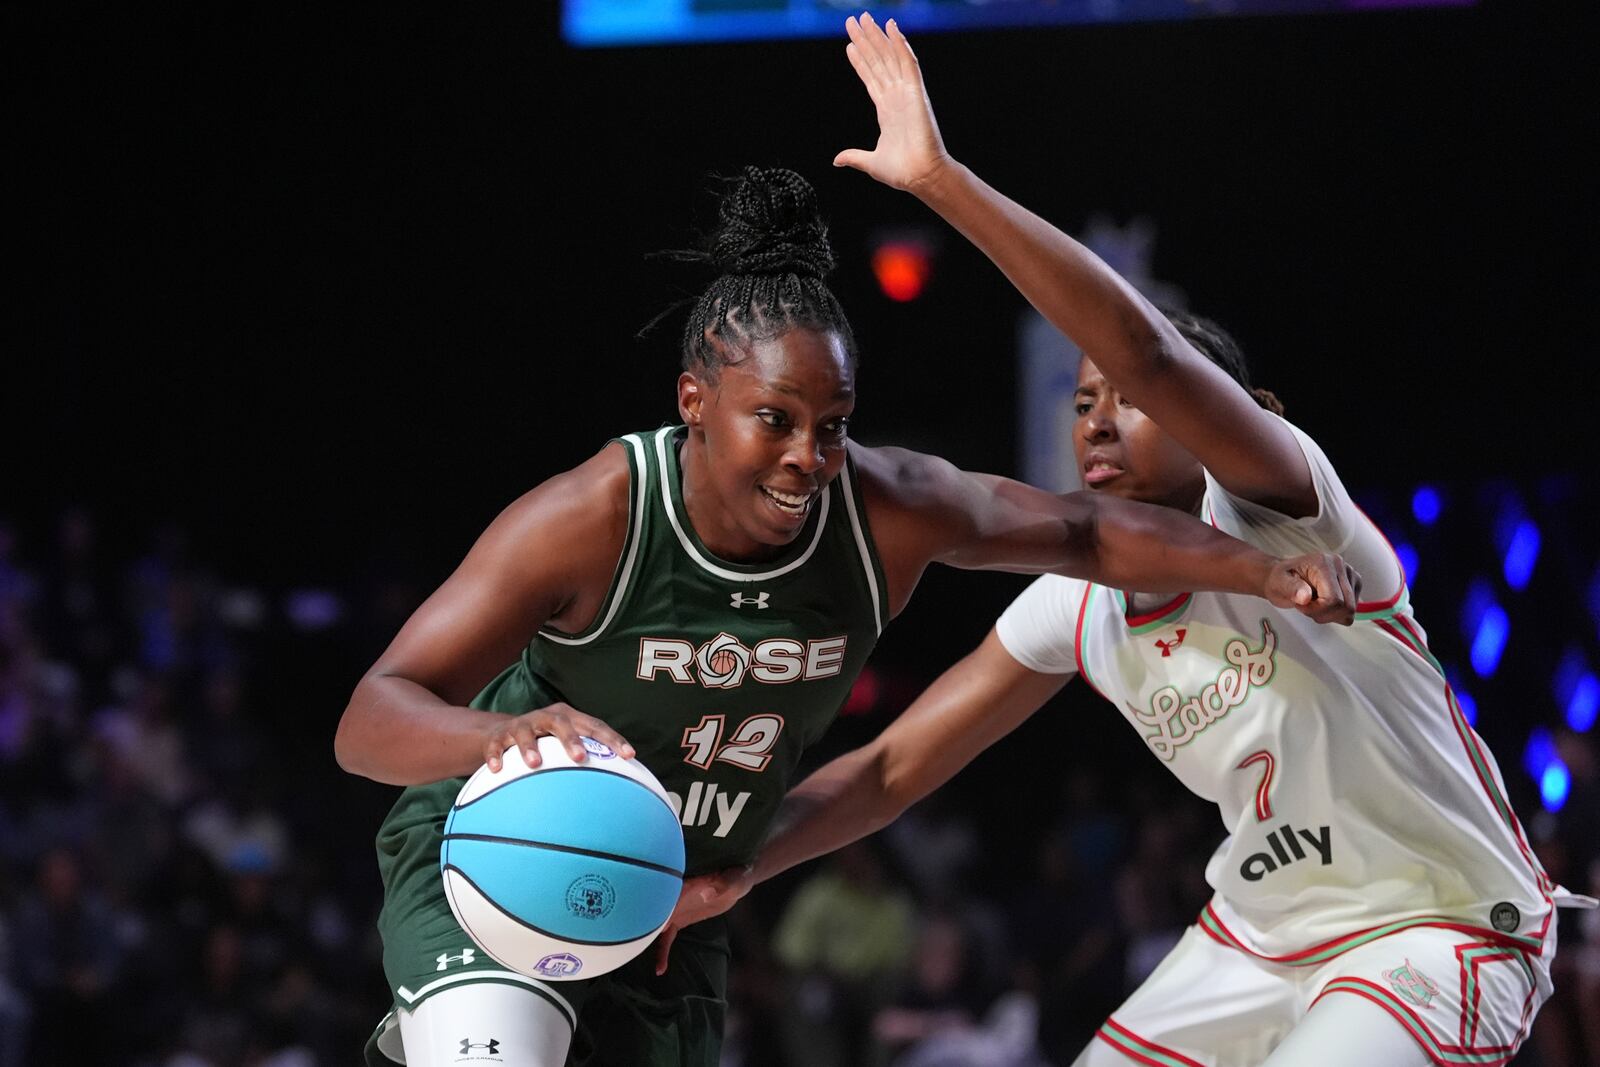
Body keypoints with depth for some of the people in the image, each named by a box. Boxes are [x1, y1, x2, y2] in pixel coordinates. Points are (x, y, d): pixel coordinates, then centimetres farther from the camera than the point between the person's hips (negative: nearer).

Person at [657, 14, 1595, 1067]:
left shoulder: (1271, 514, -21)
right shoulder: (1074, 607, 0)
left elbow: (1147, 350, -39)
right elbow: (892, 768, 5)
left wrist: (943, 179, -43)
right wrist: (735, 867, -11)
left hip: (1441, 938, -8)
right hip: (1263, 932, 8)